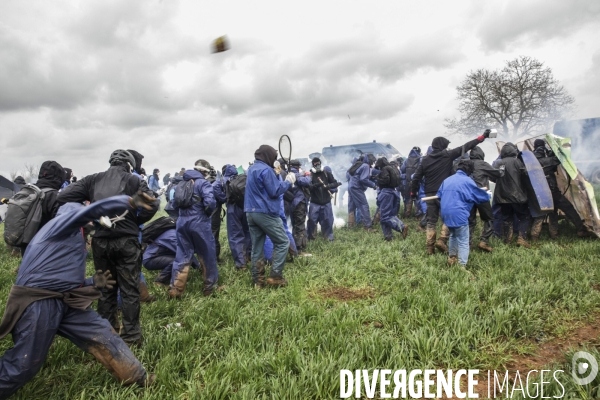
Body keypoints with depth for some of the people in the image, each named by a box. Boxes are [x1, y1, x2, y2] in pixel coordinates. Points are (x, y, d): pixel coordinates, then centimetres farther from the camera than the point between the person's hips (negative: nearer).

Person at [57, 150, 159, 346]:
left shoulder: (92, 180, 9)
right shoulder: (133, 180, 1)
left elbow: (63, 196, 2)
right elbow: (152, 204, -11)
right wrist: (135, 221, 4)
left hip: (100, 240, 3)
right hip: (126, 240, -3)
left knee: (105, 287, 17)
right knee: (129, 289, 5)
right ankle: (131, 335, 11)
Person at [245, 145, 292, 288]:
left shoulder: (251, 169, 17)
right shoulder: (266, 169, -12)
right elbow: (275, 191, -15)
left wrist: (275, 174, 16)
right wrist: (288, 181, -4)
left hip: (251, 212, 9)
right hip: (265, 212, -9)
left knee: (257, 247, 9)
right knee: (283, 242, 1)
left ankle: (258, 280, 11)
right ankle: (275, 276, -3)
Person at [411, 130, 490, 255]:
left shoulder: (425, 159, 6)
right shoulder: (447, 155, -4)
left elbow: (416, 177, 4)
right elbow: (465, 147, -1)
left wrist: (413, 192, 14)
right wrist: (483, 136, 6)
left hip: (430, 194, 4)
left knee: (431, 221, 9)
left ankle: (430, 247, 8)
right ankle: (442, 240, -5)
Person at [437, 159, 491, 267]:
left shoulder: (447, 180, 12)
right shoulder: (467, 181, -6)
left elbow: (439, 195, 18)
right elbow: (481, 195, 4)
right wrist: (488, 196, 27)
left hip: (446, 214, 7)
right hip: (459, 215, -7)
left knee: (453, 236, 28)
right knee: (463, 242, 2)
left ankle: (452, 258, 36)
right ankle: (462, 266, 1)